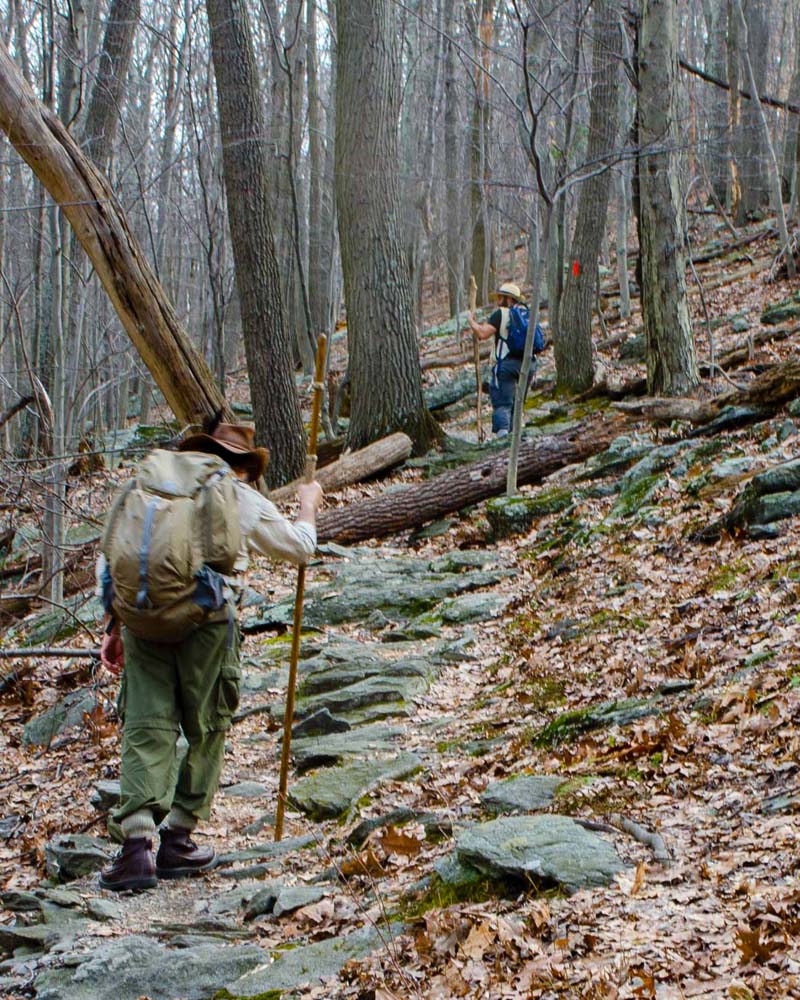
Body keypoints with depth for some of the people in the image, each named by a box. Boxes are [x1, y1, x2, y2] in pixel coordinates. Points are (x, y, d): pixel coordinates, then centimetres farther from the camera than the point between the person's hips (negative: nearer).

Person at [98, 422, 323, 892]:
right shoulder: (247, 502, 12)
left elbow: (109, 559, 14)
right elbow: (300, 548, 27)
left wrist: (114, 627, 19)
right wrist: (309, 505, 46)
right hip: (206, 620, -2)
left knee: (146, 729, 1)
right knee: (207, 730, 11)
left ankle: (138, 844, -11)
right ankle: (177, 841, 13)